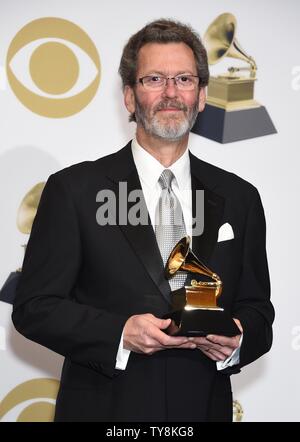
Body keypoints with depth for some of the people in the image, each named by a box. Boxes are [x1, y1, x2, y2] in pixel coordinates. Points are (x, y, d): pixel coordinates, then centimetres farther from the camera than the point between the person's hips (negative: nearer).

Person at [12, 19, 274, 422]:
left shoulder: (239, 198, 3)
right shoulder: (74, 189, -6)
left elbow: (256, 309, 8)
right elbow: (34, 306, -7)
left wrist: (237, 340, -13)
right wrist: (120, 333, -20)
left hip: (205, 408, 3)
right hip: (104, 408, -2)